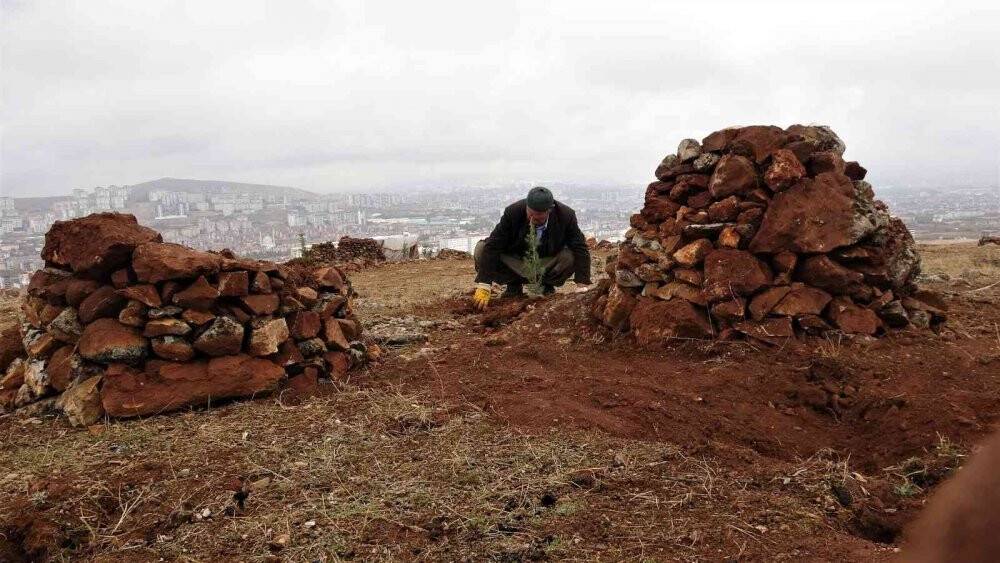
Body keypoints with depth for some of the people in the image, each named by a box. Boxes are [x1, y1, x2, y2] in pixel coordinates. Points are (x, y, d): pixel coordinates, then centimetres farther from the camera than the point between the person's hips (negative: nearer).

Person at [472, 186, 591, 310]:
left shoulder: (566, 215, -23)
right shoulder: (512, 213, -26)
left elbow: (581, 249, -20)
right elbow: (492, 247, -28)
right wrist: (483, 289, -35)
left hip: (548, 264, 0)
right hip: (514, 262, 0)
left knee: (572, 256, -30)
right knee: (481, 249, -23)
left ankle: (547, 285, 1)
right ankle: (514, 285, 1)